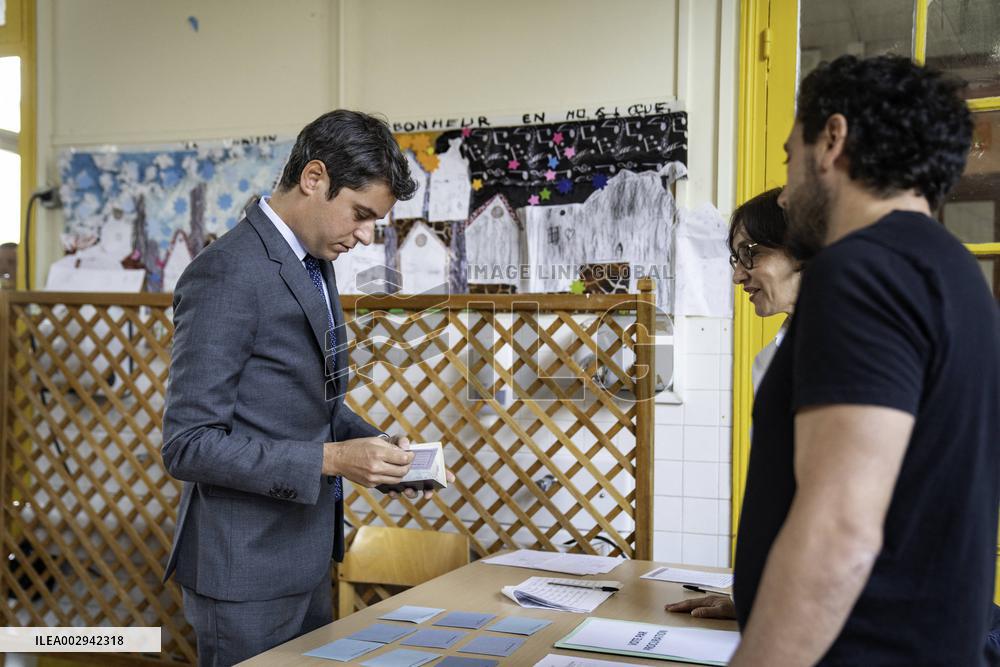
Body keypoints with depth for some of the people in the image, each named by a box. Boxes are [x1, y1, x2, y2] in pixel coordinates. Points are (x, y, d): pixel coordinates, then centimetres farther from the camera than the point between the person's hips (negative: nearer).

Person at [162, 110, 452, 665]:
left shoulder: (315, 264, 9)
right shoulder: (228, 273, -20)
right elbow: (189, 445, -22)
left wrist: (378, 444, 2)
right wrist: (332, 460, -23)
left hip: (306, 558, 9)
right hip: (247, 576, -9)